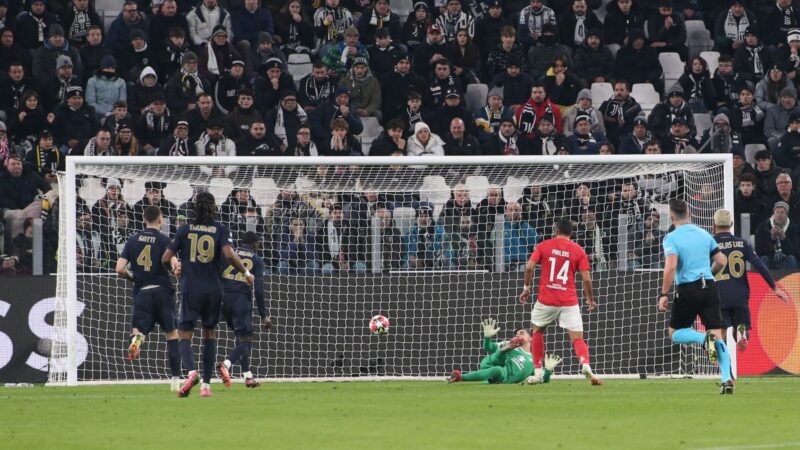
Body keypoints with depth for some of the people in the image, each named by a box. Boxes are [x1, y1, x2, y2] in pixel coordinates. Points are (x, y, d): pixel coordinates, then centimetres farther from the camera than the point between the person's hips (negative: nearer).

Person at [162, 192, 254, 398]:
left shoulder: (184, 230, 1)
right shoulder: (220, 229, 0)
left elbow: (165, 258, 1)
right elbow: (229, 254, -14)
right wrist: (246, 272, -1)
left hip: (190, 290, -1)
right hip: (213, 290, 1)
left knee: (184, 335, 1)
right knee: (210, 335, 14)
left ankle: (191, 371, -27)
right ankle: (206, 385, 9)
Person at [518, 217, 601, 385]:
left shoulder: (544, 246, 4)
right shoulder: (578, 250, 3)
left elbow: (529, 267, -5)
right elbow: (587, 279, -2)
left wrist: (526, 288, 9)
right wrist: (590, 300, 12)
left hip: (546, 300, 0)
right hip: (569, 302, 0)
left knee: (538, 331, 23)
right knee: (577, 338, -1)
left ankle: (538, 372, 19)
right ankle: (586, 365, -29)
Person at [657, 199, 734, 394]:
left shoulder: (671, 238, -6)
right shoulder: (704, 234, 10)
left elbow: (671, 267, -18)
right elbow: (721, 261, 13)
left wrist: (664, 295, -13)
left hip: (687, 289, -4)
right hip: (709, 286, 4)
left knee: (675, 333, 14)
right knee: (718, 335, 3)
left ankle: (704, 338, -16)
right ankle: (727, 379, -13)